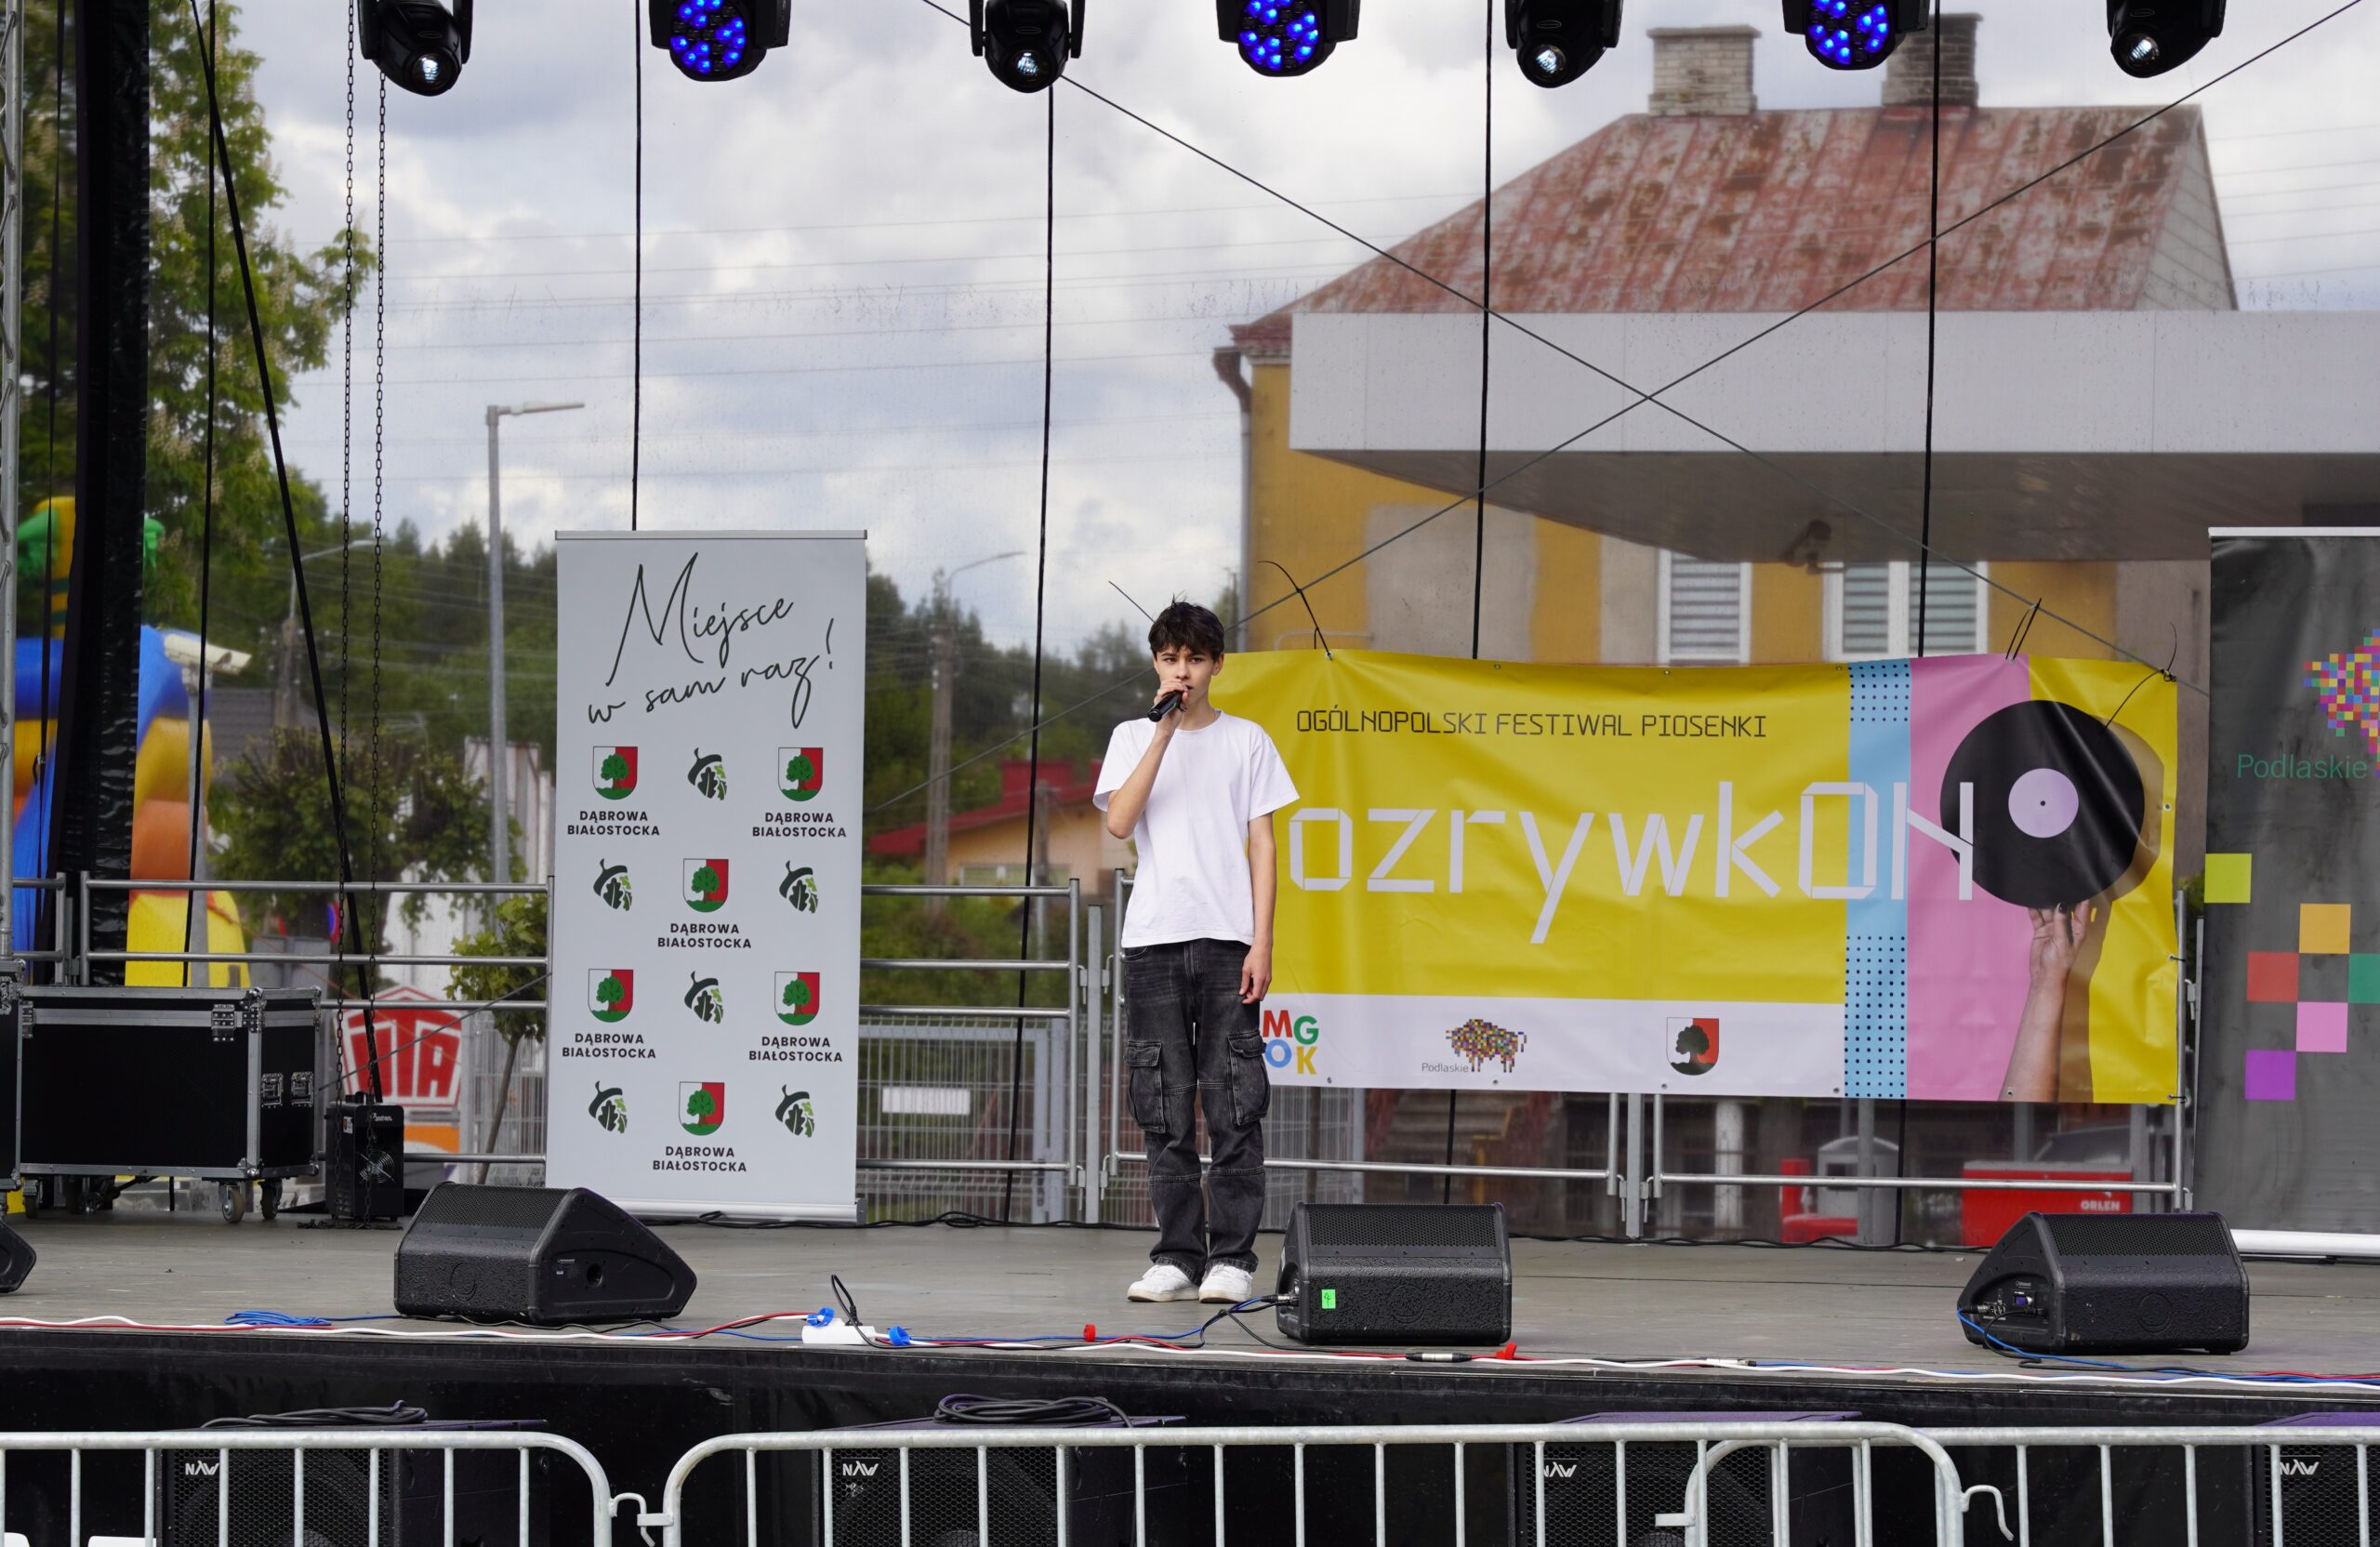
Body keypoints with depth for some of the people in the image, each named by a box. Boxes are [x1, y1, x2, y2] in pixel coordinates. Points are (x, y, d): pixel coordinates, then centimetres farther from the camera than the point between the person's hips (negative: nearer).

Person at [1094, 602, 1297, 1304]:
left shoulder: (1246, 741, 9)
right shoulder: (1133, 737, 12)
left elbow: (1261, 844, 6)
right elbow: (1119, 822, -4)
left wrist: (1261, 943, -3)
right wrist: (1163, 733, -7)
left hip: (1226, 937, -1)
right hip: (1153, 937, 1)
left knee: (1233, 1105, -6)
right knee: (1164, 1108, 1)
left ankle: (1231, 1258, -4)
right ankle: (1176, 1256, 4)